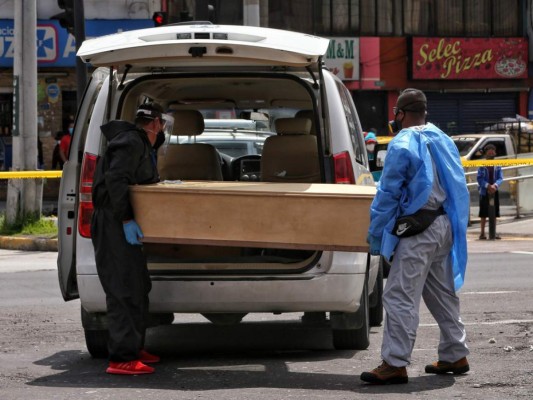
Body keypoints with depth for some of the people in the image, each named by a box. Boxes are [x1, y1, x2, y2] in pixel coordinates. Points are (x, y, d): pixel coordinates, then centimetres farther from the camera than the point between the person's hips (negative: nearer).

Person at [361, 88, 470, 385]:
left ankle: (395, 364, -13)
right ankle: (455, 356, 23)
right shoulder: (443, 141, 12)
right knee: (442, 293, 18)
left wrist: (375, 236, -5)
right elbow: (458, 189, 18)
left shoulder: (403, 145, -12)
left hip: (418, 230, -9)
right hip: (445, 226, 9)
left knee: (400, 297, -9)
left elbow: (387, 194, -11)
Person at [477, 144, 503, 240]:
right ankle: (482, 233, 3)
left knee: (494, 214, 6)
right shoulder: (482, 166, -2)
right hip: (484, 191, -3)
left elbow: (500, 178, 1)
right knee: (483, 214, -1)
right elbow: (480, 178, -8)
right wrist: (488, 186, -20)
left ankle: (493, 233, 12)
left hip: (494, 191, 3)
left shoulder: (497, 166, 5)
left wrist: (495, 185, -18)